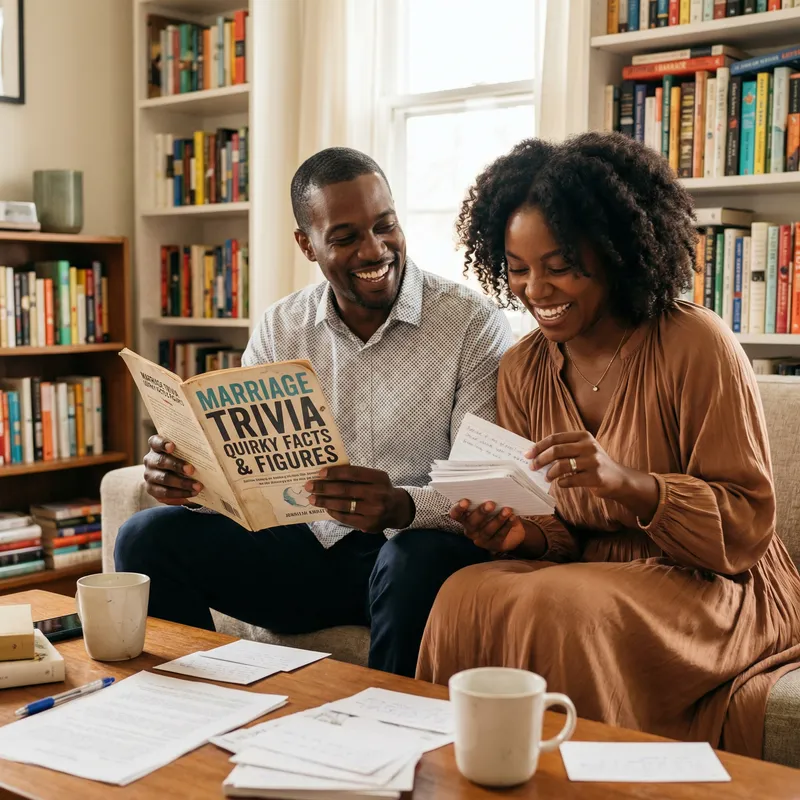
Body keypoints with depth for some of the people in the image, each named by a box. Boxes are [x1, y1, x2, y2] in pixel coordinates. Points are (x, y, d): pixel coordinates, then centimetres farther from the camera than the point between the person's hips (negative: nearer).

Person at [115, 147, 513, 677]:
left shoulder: (474, 324, -8)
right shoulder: (279, 329, 7)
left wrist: (403, 507, -35)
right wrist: (186, 474, -17)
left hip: (417, 544, -3)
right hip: (307, 547, 4)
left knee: (418, 562, -38)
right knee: (150, 538, -12)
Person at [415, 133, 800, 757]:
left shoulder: (697, 346, -12)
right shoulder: (523, 370, 5)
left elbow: (747, 528, -12)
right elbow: (561, 532, 10)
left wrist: (629, 483, -29)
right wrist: (522, 535, -15)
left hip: (719, 594, -4)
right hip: (597, 580, 5)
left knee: (558, 611, -32)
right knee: (469, 594, -25)